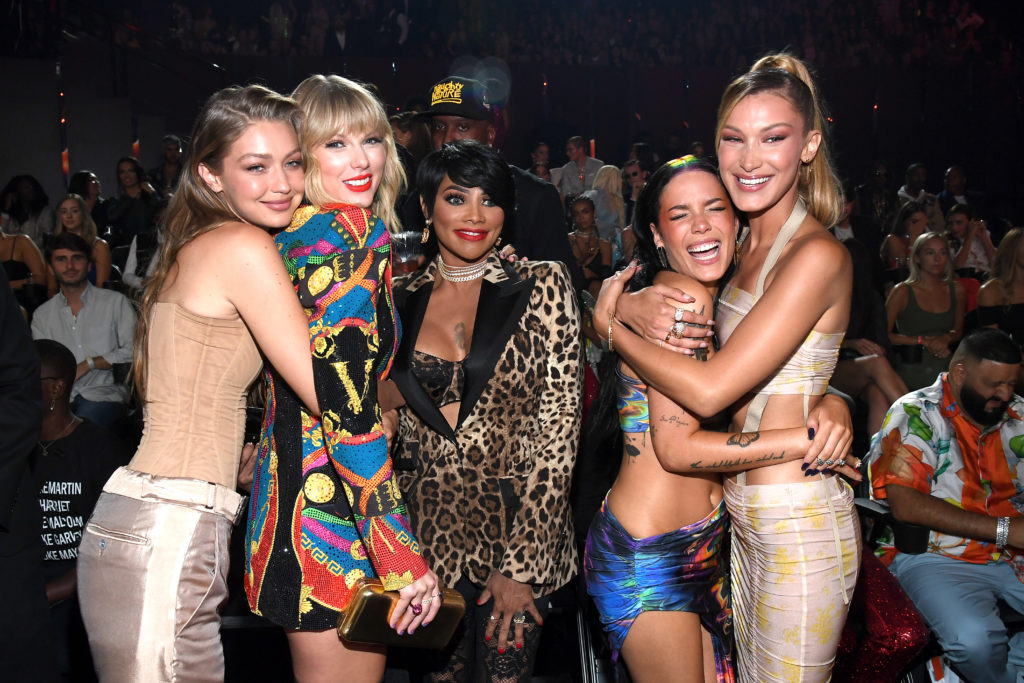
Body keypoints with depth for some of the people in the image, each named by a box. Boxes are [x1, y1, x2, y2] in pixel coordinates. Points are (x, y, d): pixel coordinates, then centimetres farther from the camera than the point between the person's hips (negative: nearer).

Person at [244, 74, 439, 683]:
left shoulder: (294, 234, 10)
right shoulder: (351, 234, -17)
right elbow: (350, 408, -24)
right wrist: (403, 558, -23)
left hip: (289, 491, 9)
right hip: (334, 516, -9)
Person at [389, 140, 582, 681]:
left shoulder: (540, 287, -6)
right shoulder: (401, 299, 3)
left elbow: (559, 426, -9)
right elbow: (390, 421, 11)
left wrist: (520, 562, -13)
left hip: (516, 524, -2)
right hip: (429, 533, 2)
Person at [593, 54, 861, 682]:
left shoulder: (818, 255, -19)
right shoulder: (749, 247, 8)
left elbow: (708, 389, -24)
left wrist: (608, 320, -10)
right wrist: (635, 305, -12)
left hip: (799, 525, -8)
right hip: (743, 513, 8)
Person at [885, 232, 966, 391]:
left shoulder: (956, 290, 12)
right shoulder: (902, 291, -1)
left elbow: (959, 330, 20)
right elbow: (884, 334, -6)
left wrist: (946, 338, -3)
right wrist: (923, 341, -8)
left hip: (945, 370, 4)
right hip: (912, 372, -3)